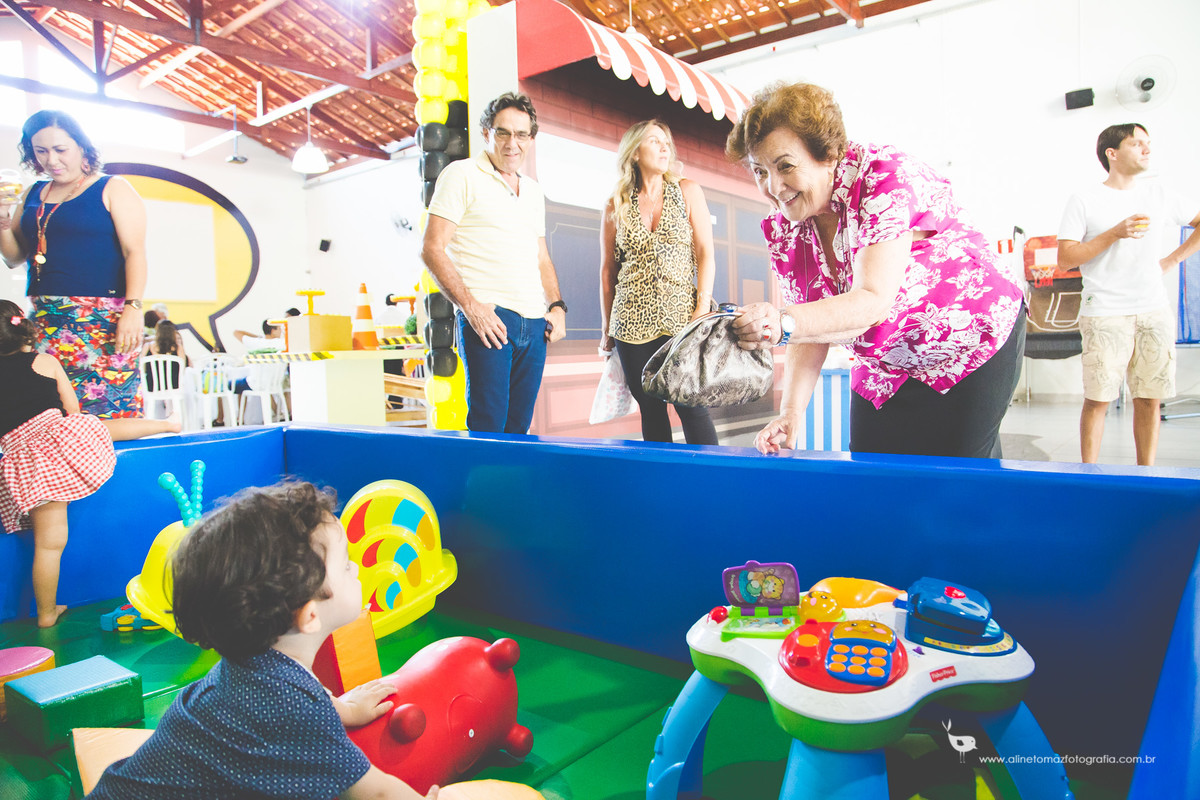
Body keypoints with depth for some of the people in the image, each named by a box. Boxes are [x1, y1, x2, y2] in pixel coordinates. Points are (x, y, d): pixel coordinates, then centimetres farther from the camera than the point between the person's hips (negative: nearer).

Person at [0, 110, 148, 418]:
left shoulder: (113, 189, 3)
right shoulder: (33, 195, 19)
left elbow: (134, 251, -6)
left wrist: (133, 307, -18)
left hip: (103, 319, -5)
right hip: (44, 320, 6)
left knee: (108, 408, -11)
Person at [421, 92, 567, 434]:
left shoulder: (533, 191, 21)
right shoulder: (461, 175, 1)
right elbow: (432, 249, -7)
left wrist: (557, 306, 11)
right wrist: (470, 306, -16)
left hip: (535, 324, 6)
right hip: (487, 317, -6)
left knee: (519, 428, 8)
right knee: (487, 428, -9)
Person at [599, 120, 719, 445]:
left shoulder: (687, 192, 9)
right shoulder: (616, 206, 10)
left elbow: (706, 254, 3)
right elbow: (607, 271, 13)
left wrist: (703, 309, -8)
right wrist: (606, 329, 11)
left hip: (680, 318, -1)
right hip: (633, 322, 1)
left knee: (691, 406, -8)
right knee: (650, 409, 5)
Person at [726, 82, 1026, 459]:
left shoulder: (883, 177, -26)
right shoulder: (783, 229, -7)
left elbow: (874, 301, -37)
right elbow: (812, 326, -7)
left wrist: (781, 322, -52)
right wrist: (790, 413, -21)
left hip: (972, 342, -5)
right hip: (884, 371, 5)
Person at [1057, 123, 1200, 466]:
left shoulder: (1159, 196, 13)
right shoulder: (1084, 200, 1)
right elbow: (1065, 258, -6)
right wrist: (1115, 234, -14)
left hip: (1154, 312, 4)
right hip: (1104, 314, -4)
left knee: (1150, 398, 5)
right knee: (1098, 398, -6)